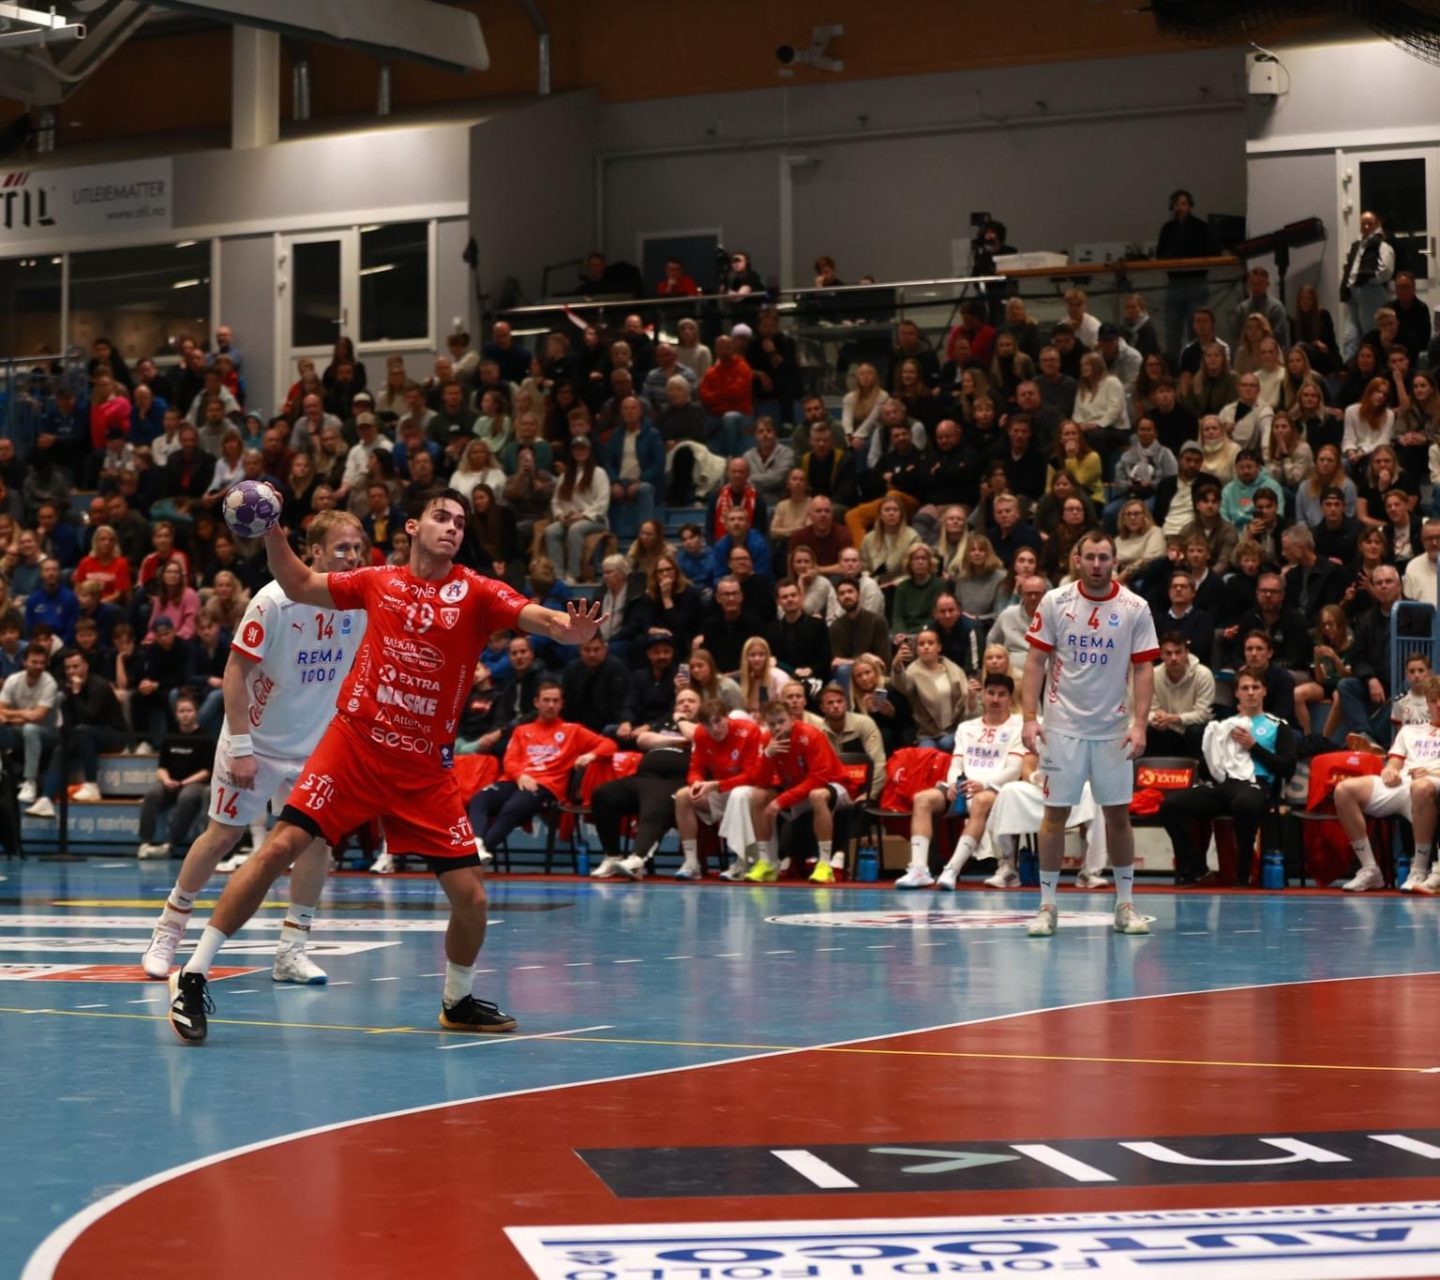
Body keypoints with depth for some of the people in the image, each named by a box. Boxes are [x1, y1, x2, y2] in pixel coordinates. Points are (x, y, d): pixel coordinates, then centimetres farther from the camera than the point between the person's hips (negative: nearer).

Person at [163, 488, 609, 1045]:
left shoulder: (475, 592, -1)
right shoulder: (379, 582, 5)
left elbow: (536, 617, -17)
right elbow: (299, 586, 18)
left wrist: (571, 628, -39)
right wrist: (270, 531, 5)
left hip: (425, 768, 1)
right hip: (353, 745, 0)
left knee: (470, 898, -3)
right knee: (280, 847, -15)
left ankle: (457, 1002, 25)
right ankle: (193, 978, -7)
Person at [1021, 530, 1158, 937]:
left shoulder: (1135, 608, -1)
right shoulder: (1054, 602, -2)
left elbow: (1144, 670, -1)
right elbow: (1036, 661, 0)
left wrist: (1139, 724, -11)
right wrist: (1029, 717, -8)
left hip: (1114, 729, 1)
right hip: (1062, 727, -1)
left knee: (1118, 814, 4)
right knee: (1055, 813, 1)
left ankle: (1125, 904, 13)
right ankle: (1047, 905, 8)